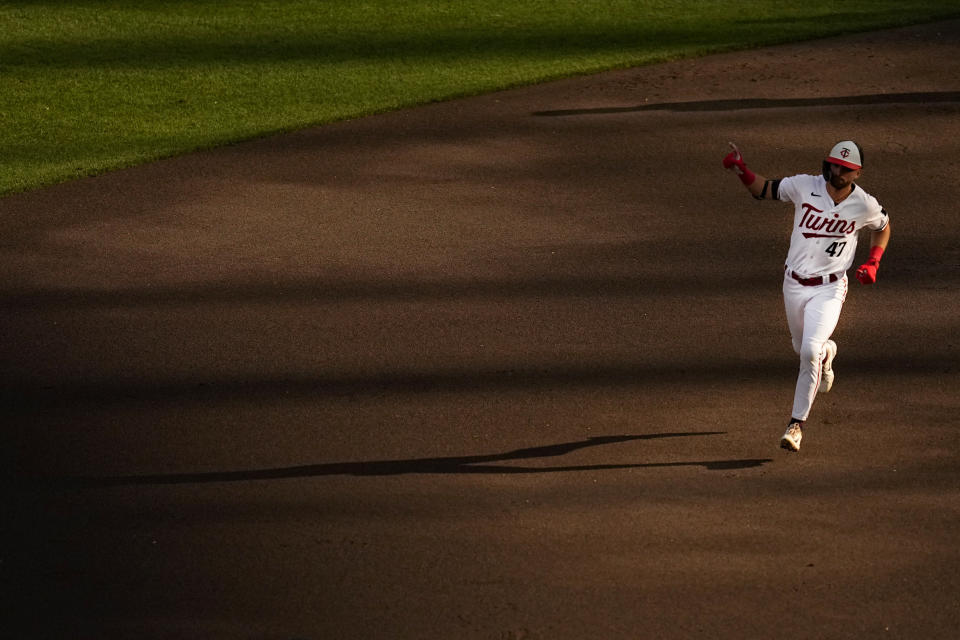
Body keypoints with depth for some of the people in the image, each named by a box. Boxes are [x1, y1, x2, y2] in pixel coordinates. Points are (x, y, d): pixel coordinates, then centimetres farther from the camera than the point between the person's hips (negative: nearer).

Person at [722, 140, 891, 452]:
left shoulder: (865, 205, -10)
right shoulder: (805, 186, -9)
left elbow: (883, 227, 11)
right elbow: (764, 189, 2)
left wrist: (872, 263, -3)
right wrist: (742, 172, -18)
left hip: (829, 289, -3)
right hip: (794, 285, 3)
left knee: (810, 352, -21)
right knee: (802, 348, 20)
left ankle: (797, 423, -11)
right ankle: (827, 353, 59)